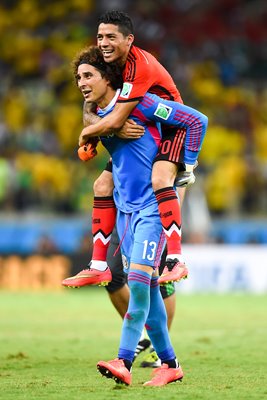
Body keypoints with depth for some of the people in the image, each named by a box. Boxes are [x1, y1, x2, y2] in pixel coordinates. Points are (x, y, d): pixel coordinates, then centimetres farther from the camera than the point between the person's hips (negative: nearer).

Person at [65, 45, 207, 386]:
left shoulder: (138, 102, -12)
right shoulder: (97, 116, 11)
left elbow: (196, 120, -12)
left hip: (154, 202, -8)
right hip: (125, 206, 8)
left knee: (139, 276, -19)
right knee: (146, 286, 5)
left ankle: (124, 362, -23)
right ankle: (169, 363, 12)